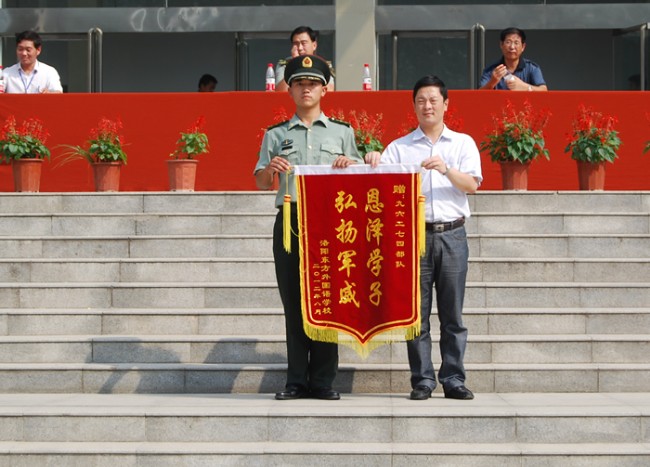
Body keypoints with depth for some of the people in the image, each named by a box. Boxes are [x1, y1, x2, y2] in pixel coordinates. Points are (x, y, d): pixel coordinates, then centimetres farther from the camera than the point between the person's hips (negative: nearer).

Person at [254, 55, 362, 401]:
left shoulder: (342, 132, 14)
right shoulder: (276, 135, 15)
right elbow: (261, 183, 11)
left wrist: (349, 165, -7)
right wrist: (270, 169, -11)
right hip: (289, 220, 1)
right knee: (293, 301, 0)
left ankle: (323, 381, 1)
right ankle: (296, 380, 4)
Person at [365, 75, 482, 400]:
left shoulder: (463, 143, 12)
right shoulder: (399, 148, 12)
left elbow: (472, 184, -1)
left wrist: (446, 169, -18)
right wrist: (373, 164, -17)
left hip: (452, 235, 0)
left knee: (452, 313, 1)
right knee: (417, 312, -1)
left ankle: (453, 379, 7)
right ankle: (422, 380, 4)